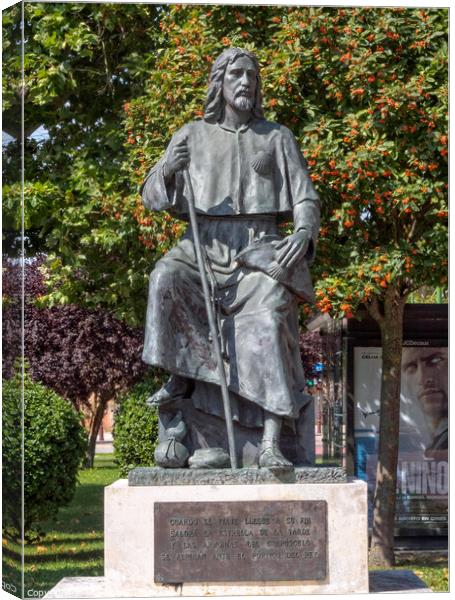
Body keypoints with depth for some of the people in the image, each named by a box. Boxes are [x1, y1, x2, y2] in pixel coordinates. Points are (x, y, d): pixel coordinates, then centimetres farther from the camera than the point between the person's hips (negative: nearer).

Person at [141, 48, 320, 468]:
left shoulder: (277, 138, 11)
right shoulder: (193, 136, 12)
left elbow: (306, 199, 6)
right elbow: (153, 197, 6)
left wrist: (303, 235, -17)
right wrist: (168, 169, -18)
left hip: (259, 251, -1)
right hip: (205, 247, 1)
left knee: (269, 320, -29)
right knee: (167, 279, -34)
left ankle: (271, 444, -35)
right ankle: (180, 377, -22)